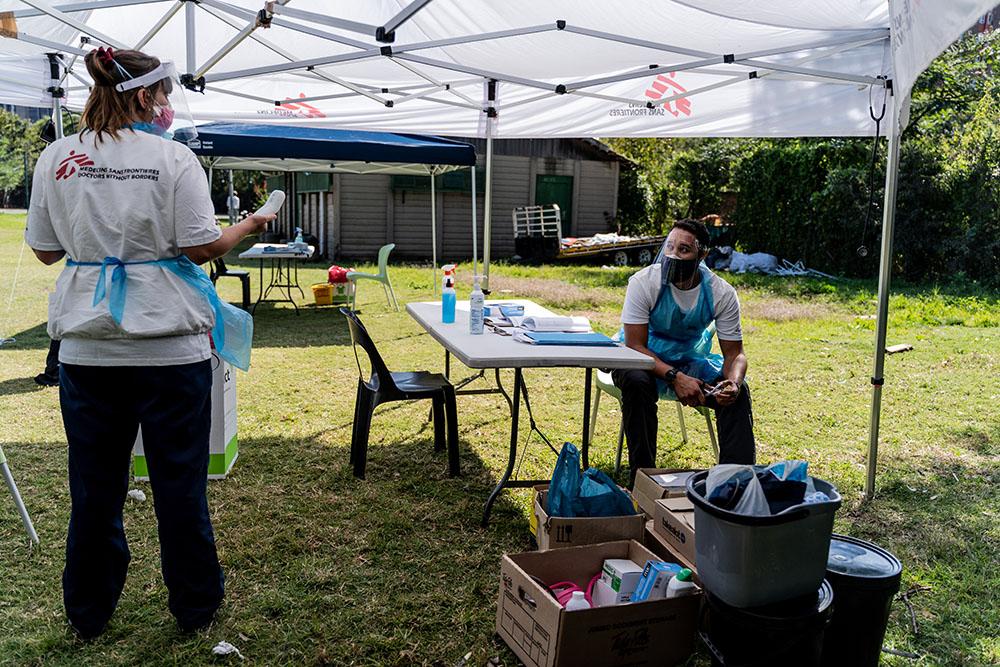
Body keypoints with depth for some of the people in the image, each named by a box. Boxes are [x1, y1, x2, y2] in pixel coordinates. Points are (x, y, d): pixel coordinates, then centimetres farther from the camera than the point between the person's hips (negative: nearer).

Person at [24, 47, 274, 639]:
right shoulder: (173, 158, -7)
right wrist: (249, 227, 7)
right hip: (169, 344, -3)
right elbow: (200, 248, -10)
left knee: (95, 484, 14)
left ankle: (89, 612, 29)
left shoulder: (56, 158, 4)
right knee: (180, 482, 9)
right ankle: (195, 607, 24)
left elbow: (46, 249, 10)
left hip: (87, 345, 4)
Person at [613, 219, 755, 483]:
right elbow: (635, 345, -23)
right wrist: (674, 377, -37)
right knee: (636, 382, -36)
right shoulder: (644, 282, -22)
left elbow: (734, 353, -8)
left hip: (690, 361, 3)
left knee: (738, 391, -22)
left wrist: (733, 383, -32)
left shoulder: (722, 293, -14)